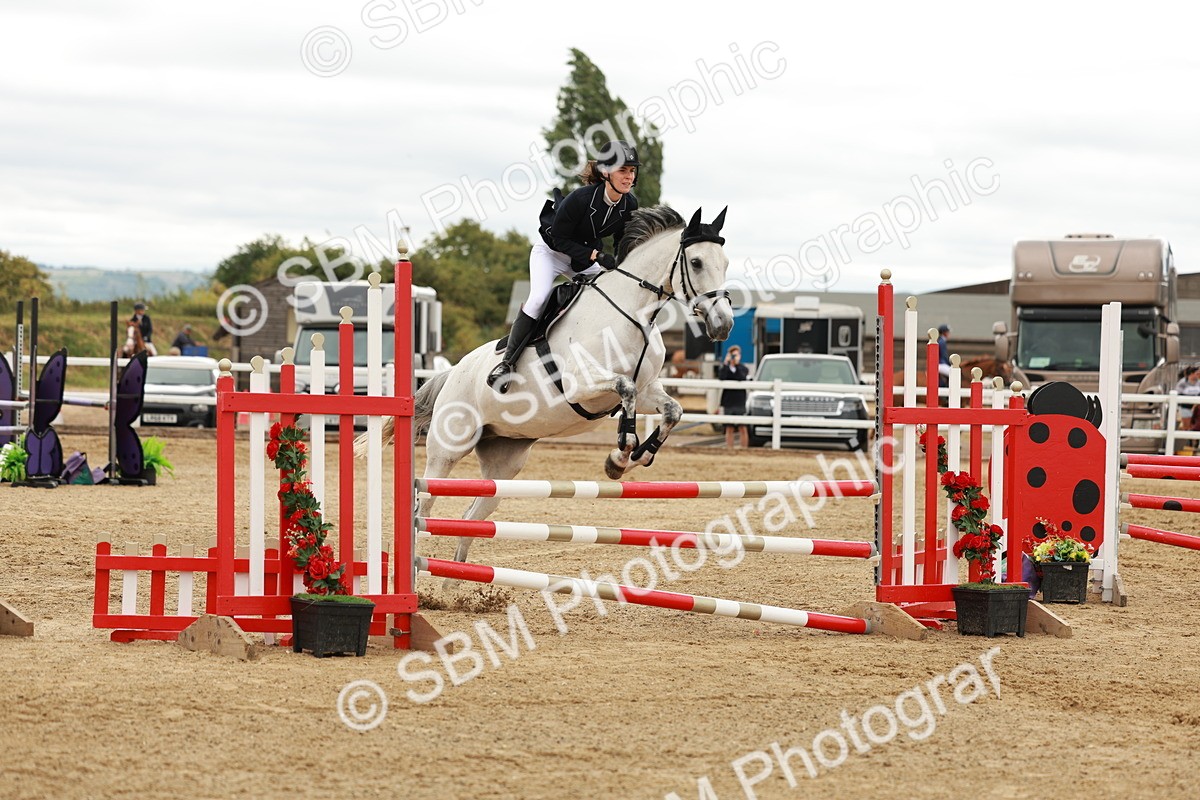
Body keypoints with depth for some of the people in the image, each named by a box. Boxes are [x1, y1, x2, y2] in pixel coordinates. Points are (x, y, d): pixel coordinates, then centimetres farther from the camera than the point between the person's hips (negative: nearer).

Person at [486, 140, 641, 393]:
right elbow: (559, 239, -26)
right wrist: (596, 255, -34)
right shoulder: (580, 198, -33)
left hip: (589, 255, 6)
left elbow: (622, 244, 0)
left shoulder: (630, 206, -16)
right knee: (538, 298, -26)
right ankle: (506, 362, -21)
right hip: (552, 249, -6)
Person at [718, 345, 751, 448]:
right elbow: (721, 378, -14)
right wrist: (726, 363, -16)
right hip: (728, 403, 1)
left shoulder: (744, 369, 4)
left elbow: (742, 379, -17)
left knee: (742, 428, -3)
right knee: (729, 429, 4)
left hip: (740, 403, -1)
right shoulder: (724, 368, 7)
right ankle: (729, 450, 7)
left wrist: (737, 364, -17)